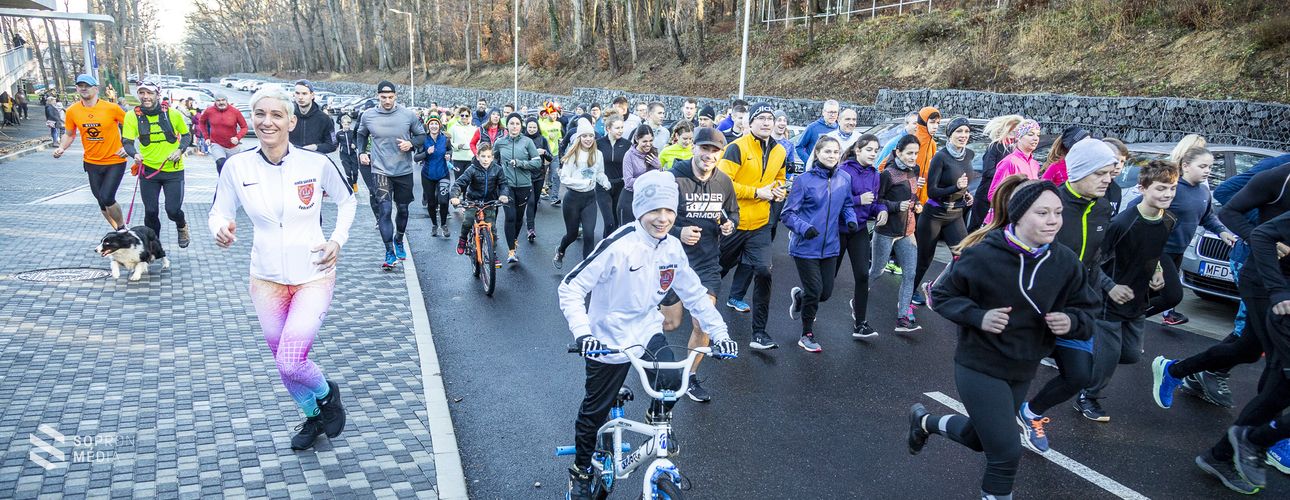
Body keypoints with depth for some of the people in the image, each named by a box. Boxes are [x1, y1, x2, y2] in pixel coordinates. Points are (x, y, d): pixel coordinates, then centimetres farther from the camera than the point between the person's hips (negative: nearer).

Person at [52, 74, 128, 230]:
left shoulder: (111, 108, -13)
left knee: (107, 198, -14)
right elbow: (69, 135, 11)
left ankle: (122, 227, 10)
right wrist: (61, 148, -7)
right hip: (92, 163, 4)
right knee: (101, 201, 10)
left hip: (115, 161, -4)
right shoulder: (72, 111, -2)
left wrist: (127, 146, -16)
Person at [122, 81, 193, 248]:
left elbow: (187, 135, 7)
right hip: (148, 170, 1)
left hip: (173, 170, -1)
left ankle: (182, 226, 31)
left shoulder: (173, 114, -6)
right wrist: (135, 154, -28)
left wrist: (180, 150, -11)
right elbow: (127, 141, -6)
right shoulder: (133, 116, -5)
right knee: (151, 211, 6)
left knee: (173, 210, -5)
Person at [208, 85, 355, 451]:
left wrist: (338, 240, -6)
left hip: (314, 277, -3)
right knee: (283, 363, 15)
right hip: (266, 280, 3)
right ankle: (313, 416, 42)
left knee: (290, 362, -14)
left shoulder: (316, 163, -11)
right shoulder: (237, 167, -7)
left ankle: (327, 393, 20)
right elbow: (218, 212, 3)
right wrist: (220, 228, -19)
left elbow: (346, 200, 6)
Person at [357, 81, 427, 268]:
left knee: (402, 209, 15)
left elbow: (422, 135, 4)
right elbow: (362, 135, 15)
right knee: (385, 210, -12)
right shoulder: (368, 116, -4)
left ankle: (398, 241, 40)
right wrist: (361, 152, 0)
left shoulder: (408, 115, -6)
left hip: (404, 170, 2)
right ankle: (389, 252, -7)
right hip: (380, 171, -1)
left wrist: (411, 143, -15)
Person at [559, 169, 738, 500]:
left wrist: (718, 333, -3)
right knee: (595, 411, 9)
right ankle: (581, 471, 35)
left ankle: (657, 420, 13)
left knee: (671, 382, -21)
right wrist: (582, 332, -33)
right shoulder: (619, 245, -23)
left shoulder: (672, 248, -5)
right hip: (609, 339, -4)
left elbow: (694, 293, 5)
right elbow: (570, 288, -21)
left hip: (647, 331, 4)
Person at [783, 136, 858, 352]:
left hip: (830, 246, 5)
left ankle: (798, 296, 44)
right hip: (806, 246, -5)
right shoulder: (805, 180, -13)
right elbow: (788, 214, -11)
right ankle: (807, 335, 20)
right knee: (814, 290, -2)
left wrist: (851, 220, -3)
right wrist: (804, 227, -27)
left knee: (826, 292, 10)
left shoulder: (845, 179, 2)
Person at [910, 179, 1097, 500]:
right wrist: (978, 316, -26)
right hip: (979, 366, -5)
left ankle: (923, 421, 49)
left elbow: (1085, 312, 1)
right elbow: (941, 295, -10)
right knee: (1006, 454, -6)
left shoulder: (1065, 262, -10)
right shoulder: (982, 254, -22)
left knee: (979, 438, 23)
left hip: (1023, 370, 6)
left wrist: (1070, 322, -21)